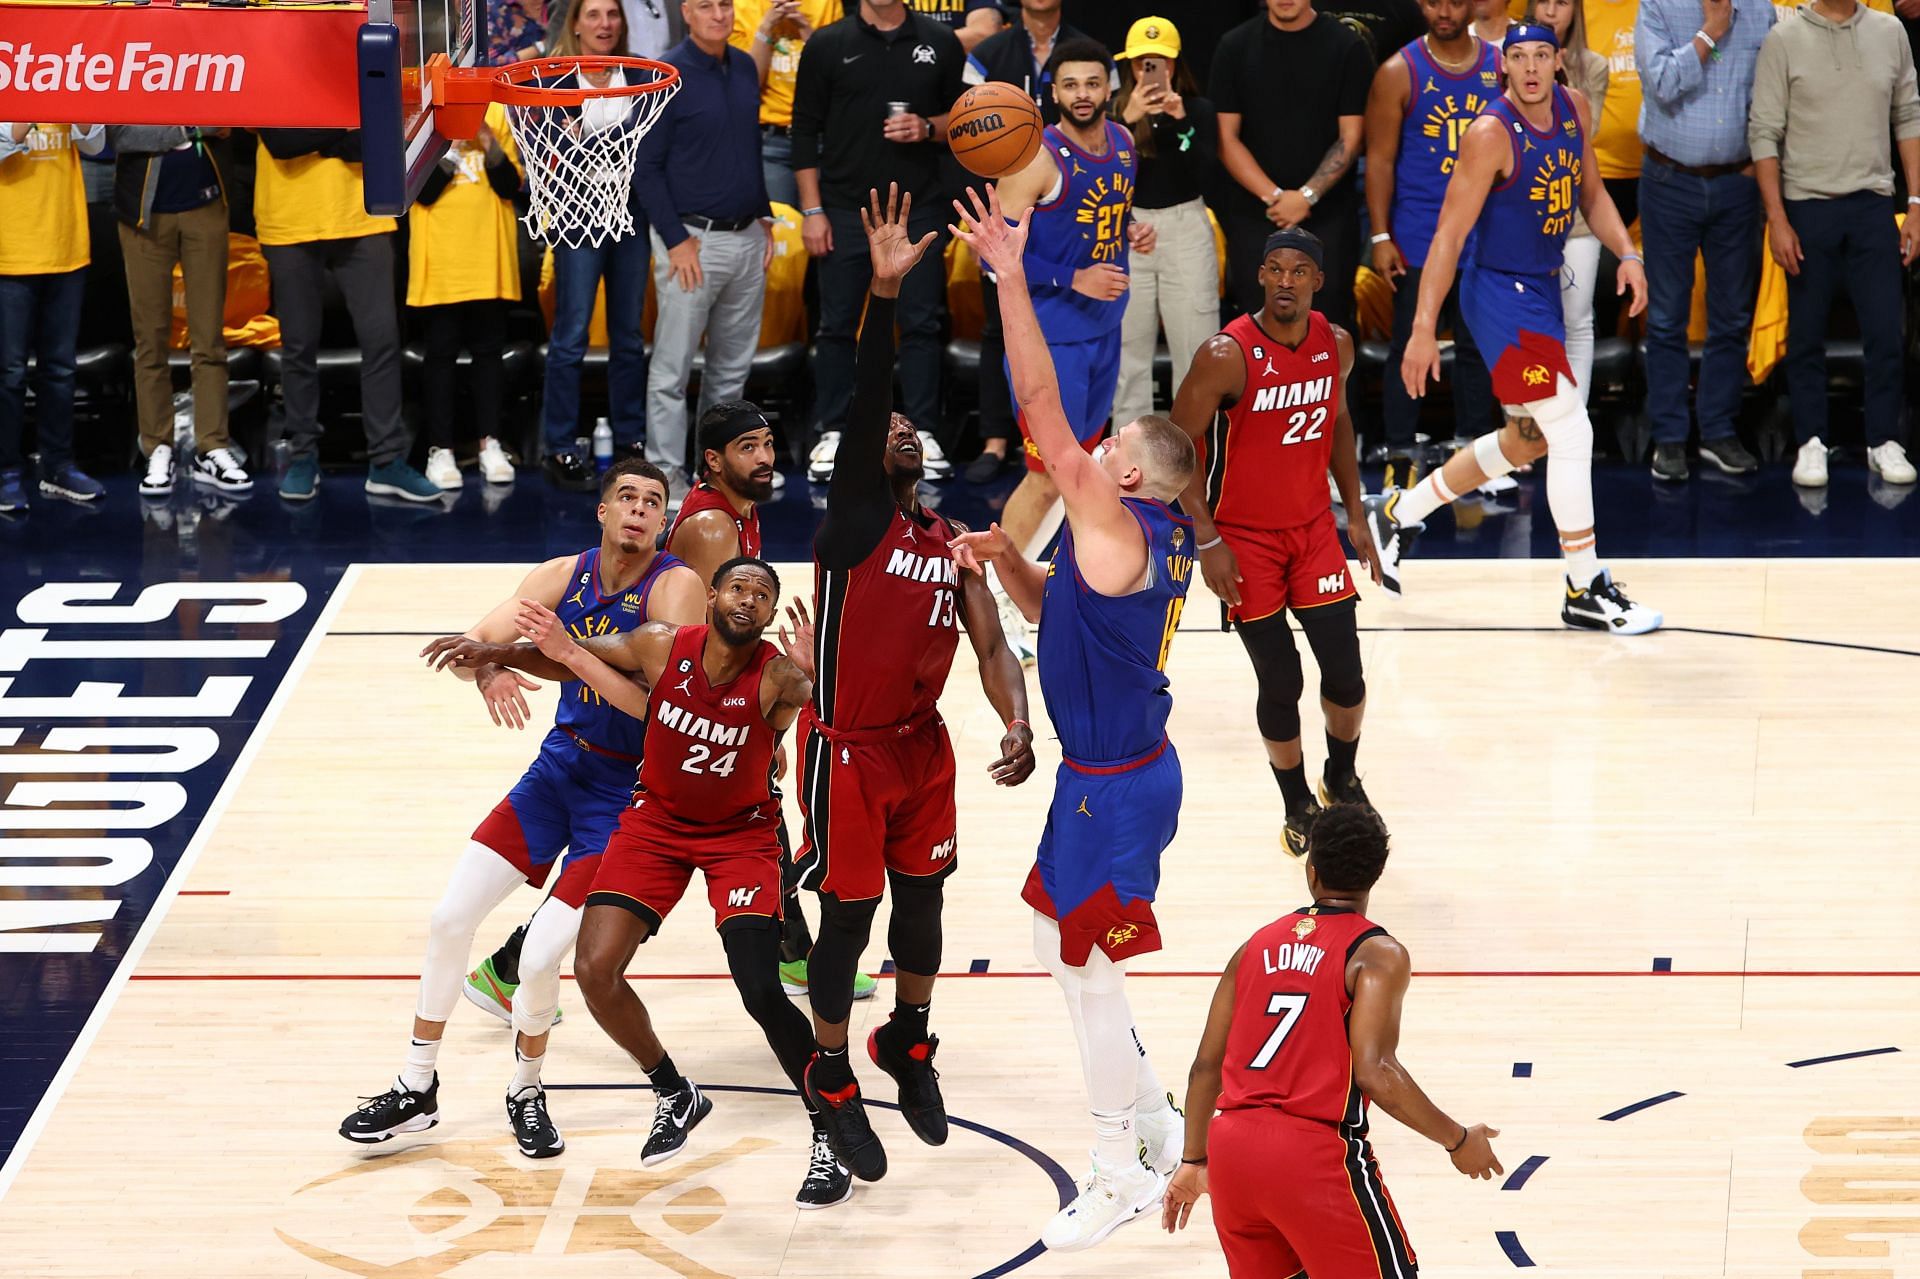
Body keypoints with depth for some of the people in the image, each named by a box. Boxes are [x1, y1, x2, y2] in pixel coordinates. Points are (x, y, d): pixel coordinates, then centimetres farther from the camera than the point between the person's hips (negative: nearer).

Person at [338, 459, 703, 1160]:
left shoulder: (675, 587, -17)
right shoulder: (564, 575, -1)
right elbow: (476, 643, -5)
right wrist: (488, 670, -32)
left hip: (628, 792, -5)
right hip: (558, 767, 5)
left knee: (541, 957, -12)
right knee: (450, 918, 0)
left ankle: (527, 1090, 17)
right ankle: (416, 1090, 16)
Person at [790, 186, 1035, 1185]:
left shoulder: (952, 542, 5)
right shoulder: (855, 516, -12)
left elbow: (990, 646, -1)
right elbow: (862, 404, -26)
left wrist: (1018, 725, -21)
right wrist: (885, 293, -38)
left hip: (922, 743, 6)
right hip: (847, 748, -6)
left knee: (922, 894, 17)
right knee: (849, 914, 1)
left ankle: (908, 1042, 39)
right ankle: (832, 1079, 17)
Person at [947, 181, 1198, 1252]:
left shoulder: (1117, 529, -22)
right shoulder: (1159, 541, 6)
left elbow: (1044, 411, -28)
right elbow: (1052, 606, 22)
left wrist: (1011, 277, -28)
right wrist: (1005, 557, 3)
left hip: (1116, 784, -10)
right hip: (1118, 770, 10)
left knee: (1089, 964, 1)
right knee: (1066, 944, 21)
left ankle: (1124, 1174, 11)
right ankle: (1153, 1117, 32)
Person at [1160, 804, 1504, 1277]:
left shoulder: (1258, 945, 14)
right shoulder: (1378, 955, -4)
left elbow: (1206, 1066, 15)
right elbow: (1375, 1073, -16)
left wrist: (1194, 1161, 27)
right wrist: (1457, 1140, -5)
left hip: (1231, 1148, 6)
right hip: (1315, 1156, -6)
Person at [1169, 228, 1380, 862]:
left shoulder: (1336, 345, -4)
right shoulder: (1227, 356, -21)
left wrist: (1355, 513, 11)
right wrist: (1207, 540, -16)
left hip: (1313, 527, 4)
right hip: (1244, 539, -4)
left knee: (1345, 672, 2)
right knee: (1280, 682, -1)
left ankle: (1341, 779, 31)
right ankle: (1298, 805, 22)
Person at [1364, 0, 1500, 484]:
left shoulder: (1500, 66, 4)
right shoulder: (1399, 73, -4)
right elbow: (1380, 159, -4)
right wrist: (1381, 236, -10)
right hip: (1419, 239, -3)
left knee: (1478, 346, 9)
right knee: (1410, 348, -1)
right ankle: (1400, 457, 5)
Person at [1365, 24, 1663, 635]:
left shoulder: (1574, 110, 1)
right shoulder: (1492, 134, -21)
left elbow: (1590, 193, 16)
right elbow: (1450, 234, -20)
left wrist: (1626, 253, -2)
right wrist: (1423, 329, -24)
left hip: (1543, 288, 9)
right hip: (1500, 293, -9)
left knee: (1528, 439, 20)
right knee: (1573, 433, -11)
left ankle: (1397, 514, 35)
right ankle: (1586, 592, -1)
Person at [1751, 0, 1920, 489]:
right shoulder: (1785, 40, -4)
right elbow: (1764, 133, -5)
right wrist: (1777, 220, -9)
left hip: (1873, 206, 2)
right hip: (1808, 206, -2)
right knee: (1807, 334, 6)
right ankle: (1811, 443, 15)